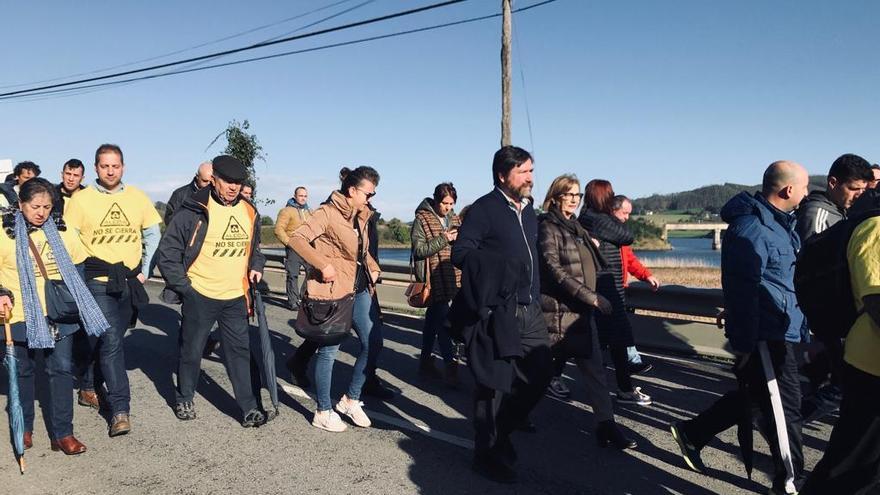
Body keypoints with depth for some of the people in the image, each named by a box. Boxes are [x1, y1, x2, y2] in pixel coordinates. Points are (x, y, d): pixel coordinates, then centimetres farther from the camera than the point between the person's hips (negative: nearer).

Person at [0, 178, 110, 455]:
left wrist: (78, 301, 13)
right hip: (22, 316, -2)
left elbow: (79, 263, 15)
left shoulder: (61, 231, 5)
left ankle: (62, 433, 7)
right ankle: (24, 428, 31)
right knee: (24, 371, 12)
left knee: (61, 370, 0)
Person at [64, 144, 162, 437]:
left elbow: (152, 236, 10)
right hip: (97, 281, -3)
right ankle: (120, 409, -9)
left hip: (129, 281, 4)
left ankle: (92, 382, 41)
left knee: (113, 338, 17)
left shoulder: (137, 197, 3)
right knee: (111, 341, -11)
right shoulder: (80, 199, -3)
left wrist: (144, 270, 5)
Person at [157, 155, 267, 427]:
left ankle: (248, 407, 13)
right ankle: (184, 399, 32)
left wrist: (256, 267, 5)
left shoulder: (249, 212, 5)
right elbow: (168, 251, -8)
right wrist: (183, 286, -9)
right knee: (191, 351, 11)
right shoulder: (194, 211, -12)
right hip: (199, 295, -4)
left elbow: (254, 246, 22)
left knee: (239, 351, 7)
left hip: (236, 297, 4)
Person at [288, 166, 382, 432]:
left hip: (361, 290, 8)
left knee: (372, 343, 8)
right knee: (329, 350, 1)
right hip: (333, 290, -8)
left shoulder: (361, 216, 13)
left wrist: (373, 268, 10)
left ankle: (351, 400, 25)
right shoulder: (329, 213, -12)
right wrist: (323, 265, -27)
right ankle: (323, 412, 16)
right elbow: (297, 237, -22)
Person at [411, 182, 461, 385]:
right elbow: (419, 249, -11)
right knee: (443, 321, -11)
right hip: (433, 278, -7)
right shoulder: (422, 219, -5)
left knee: (433, 320, 14)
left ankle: (426, 362, 22)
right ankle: (450, 364, -9)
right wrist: (443, 239, -19)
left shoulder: (454, 218, 13)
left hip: (452, 277, 7)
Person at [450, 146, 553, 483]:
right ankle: (486, 453, 19)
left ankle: (500, 432, 31)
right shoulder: (484, 209, -9)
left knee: (541, 372, 11)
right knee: (494, 381, 1)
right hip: (497, 312, -8)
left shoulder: (529, 210, 16)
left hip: (530, 311, 8)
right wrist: (497, 264, -28)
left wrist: (537, 298, 17)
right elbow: (460, 253, -14)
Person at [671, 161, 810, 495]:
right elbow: (742, 290, -23)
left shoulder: (779, 222, 13)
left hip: (778, 331, 10)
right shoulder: (751, 227, -19)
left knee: (752, 396, 18)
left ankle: (692, 433, 31)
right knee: (784, 407, 2)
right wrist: (744, 344, -22)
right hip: (764, 335, -10)